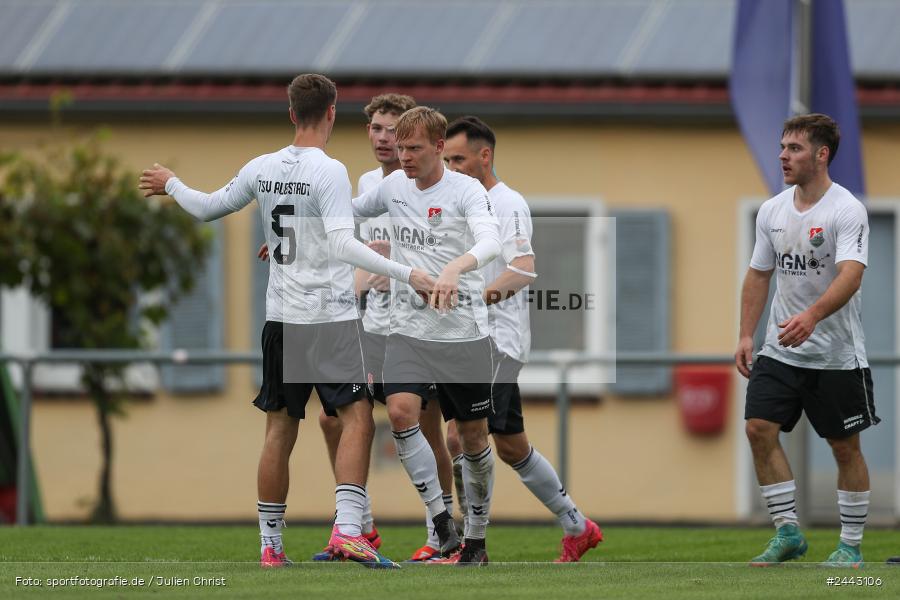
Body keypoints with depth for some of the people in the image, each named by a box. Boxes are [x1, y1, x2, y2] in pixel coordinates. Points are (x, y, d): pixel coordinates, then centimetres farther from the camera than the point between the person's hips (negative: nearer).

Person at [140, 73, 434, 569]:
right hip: (331, 318, -6)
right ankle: (346, 529, -20)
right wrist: (405, 274, -23)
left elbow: (209, 208, 18)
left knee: (280, 429, 11)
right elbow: (342, 245, -21)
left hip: (280, 318, 6)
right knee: (357, 418, -6)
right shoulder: (329, 172, -12)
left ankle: (270, 544, 13)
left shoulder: (261, 169, 5)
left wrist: (171, 185, 37)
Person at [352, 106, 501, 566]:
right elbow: (350, 210, 27)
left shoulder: (466, 190, -9)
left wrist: (456, 268, -46)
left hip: (464, 333, -3)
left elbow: (490, 241, -27)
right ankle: (440, 521, -15)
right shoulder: (394, 186, 7)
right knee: (401, 412, -22)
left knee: (473, 437, 5)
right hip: (408, 329, 3)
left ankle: (476, 539, 22)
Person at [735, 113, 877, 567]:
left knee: (845, 446, 2)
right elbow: (758, 275, 15)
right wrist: (746, 335, 6)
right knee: (759, 428, -8)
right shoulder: (772, 210, 5)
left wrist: (812, 316, -44)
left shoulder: (847, 211, -15)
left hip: (837, 355, -5)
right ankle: (788, 532, 2)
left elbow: (851, 274, -28)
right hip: (780, 351, 5)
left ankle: (851, 544, 14)